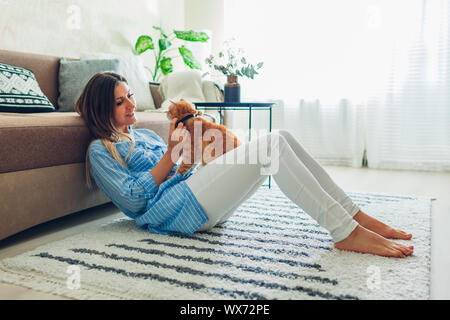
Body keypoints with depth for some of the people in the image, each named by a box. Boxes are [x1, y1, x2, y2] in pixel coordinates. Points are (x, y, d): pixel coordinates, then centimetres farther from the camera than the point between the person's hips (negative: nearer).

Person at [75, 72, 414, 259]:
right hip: (174, 209, -8)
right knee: (270, 145, -24)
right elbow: (132, 198, -7)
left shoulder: (145, 134, 29)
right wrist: (171, 153, -10)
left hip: (199, 198, 8)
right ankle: (347, 233, -26)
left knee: (280, 136, -11)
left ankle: (354, 215, -11)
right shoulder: (100, 150, 7)